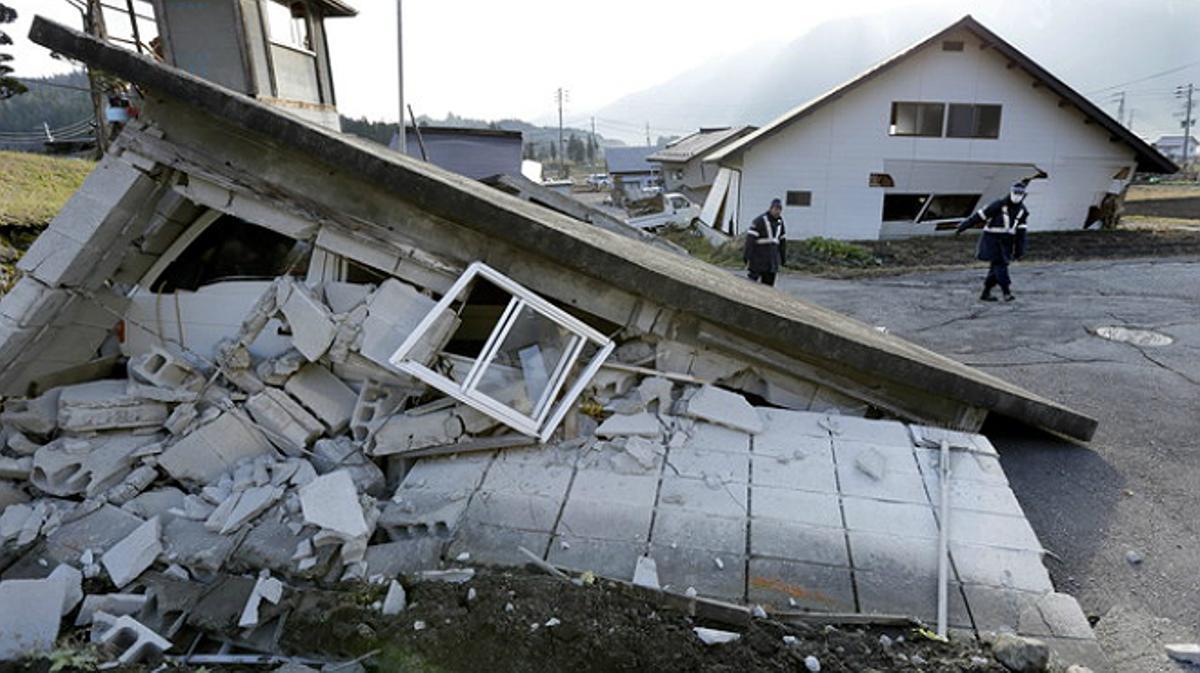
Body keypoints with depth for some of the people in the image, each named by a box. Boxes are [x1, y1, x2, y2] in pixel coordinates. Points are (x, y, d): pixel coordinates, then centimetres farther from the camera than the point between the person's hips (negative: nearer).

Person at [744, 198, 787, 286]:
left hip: (772, 262, 6)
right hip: (757, 261, -6)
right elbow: (750, 240, -13)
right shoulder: (759, 221, -10)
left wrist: (782, 259, 17)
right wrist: (748, 259, -17)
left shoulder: (780, 223, 11)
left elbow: (782, 242, 18)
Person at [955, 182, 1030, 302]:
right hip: (992, 239, -6)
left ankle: (985, 294, 16)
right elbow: (979, 216, -11)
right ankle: (1007, 292, -13)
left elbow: (1021, 232, 6)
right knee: (999, 264, -13)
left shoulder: (1023, 211, 5)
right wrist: (962, 227, -8)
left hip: (1006, 242, 6)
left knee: (996, 268, 7)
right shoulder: (999, 205, -14)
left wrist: (1019, 250, 3)